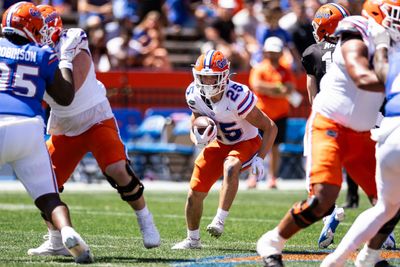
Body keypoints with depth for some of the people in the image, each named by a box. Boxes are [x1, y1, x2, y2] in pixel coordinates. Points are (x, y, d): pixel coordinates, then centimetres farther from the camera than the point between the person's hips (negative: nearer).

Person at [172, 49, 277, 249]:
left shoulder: (237, 97, -31)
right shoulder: (195, 95, -14)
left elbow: (270, 128, -22)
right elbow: (194, 129, 4)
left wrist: (259, 158, -30)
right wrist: (198, 138, -19)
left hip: (247, 143, -5)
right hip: (220, 144, 5)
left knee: (230, 168, -38)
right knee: (195, 193, 1)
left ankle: (219, 220, -32)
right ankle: (192, 239, 23)